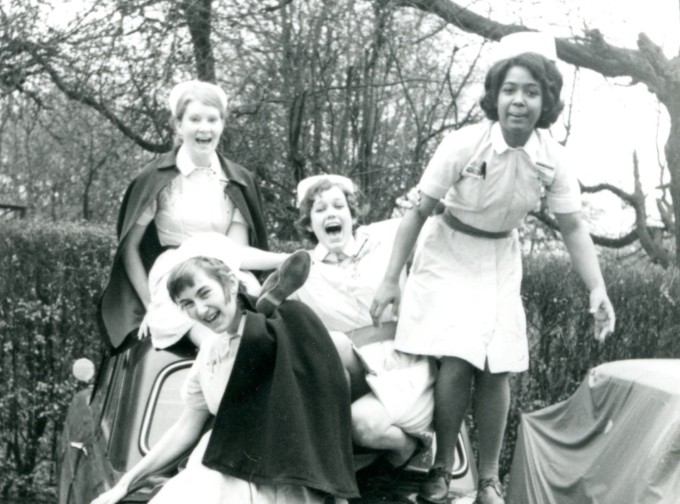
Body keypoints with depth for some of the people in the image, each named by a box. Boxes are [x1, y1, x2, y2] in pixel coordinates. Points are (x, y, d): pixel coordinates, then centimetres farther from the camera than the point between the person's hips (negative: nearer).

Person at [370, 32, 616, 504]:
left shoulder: (554, 159, -15)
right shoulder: (464, 145, -23)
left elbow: (573, 226, -4)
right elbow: (419, 211, -14)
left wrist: (597, 290, -14)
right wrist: (392, 278, -14)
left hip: (500, 261, 3)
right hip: (448, 255, -3)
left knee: (495, 371, 1)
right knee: (456, 363, -14)